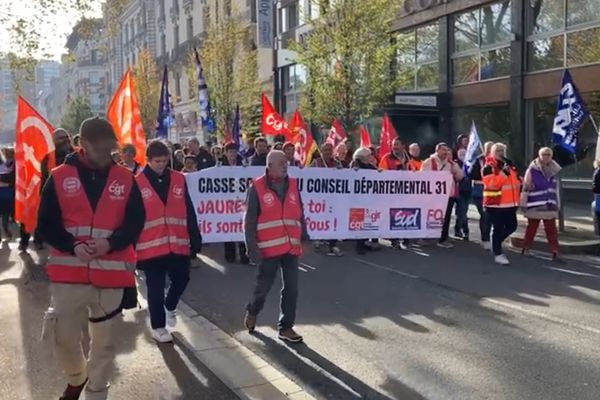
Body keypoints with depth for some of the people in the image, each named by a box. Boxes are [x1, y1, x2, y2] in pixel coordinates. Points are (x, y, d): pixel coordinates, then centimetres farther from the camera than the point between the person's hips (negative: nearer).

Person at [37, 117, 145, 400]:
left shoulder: (125, 179, 2)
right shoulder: (59, 177, 0)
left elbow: (136, 221, 1)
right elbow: (46, 223, 0)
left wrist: (111, 242, -17)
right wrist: (72, 245, -17)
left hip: (111, 272, 0)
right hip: (68, 271, 0)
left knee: (104, 339, 10)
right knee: (63, 336, 6)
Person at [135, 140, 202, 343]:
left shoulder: (179, 179, 5)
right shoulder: (137, 183, -6)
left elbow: (189, 211, 8)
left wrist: (195, 237, 7)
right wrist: (132, 246, -3)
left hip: (178, 244, 3)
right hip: (151, 246, -3)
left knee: (181, 279, 11)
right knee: (156, 288, 7)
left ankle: (170, 307, 41)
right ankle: (158, 327, 22)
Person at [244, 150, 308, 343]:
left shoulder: (293, 185, 7)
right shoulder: (257, 187, -7)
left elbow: (300, 214, 13)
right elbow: (249, 221, -7)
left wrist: (304, 237, 10)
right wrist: (252, 247, -12)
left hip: (291, 247, 4)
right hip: (269, 248, -4)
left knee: (291, 288, 5)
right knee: (264, 286, 8)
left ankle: (286, 327, 18)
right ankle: (252, 311, 38)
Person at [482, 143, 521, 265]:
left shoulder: (509, 165, 14)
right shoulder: (489, 167, -11)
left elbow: (515, 180, 27)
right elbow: (491, 183, -24)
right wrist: (503, 173, -27)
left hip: (510, 203, 8)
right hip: (496, 204, -8)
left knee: (512, 226, 13)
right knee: (498, 228, -3)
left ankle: (496, 242, 33)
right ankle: (498, 254, 7)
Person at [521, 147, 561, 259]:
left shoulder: (554, 170, 7)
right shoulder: (532, 170, -8)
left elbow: (556, 188, 17)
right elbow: (526, 188, -7)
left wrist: (557, 203, 16)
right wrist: (523, 203, -9)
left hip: (550, 205, 3)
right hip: (534, 205, -3)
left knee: (551, 228, 2)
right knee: (531, 227, 8)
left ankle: (555, 250, 5)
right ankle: (525, 247, 20)